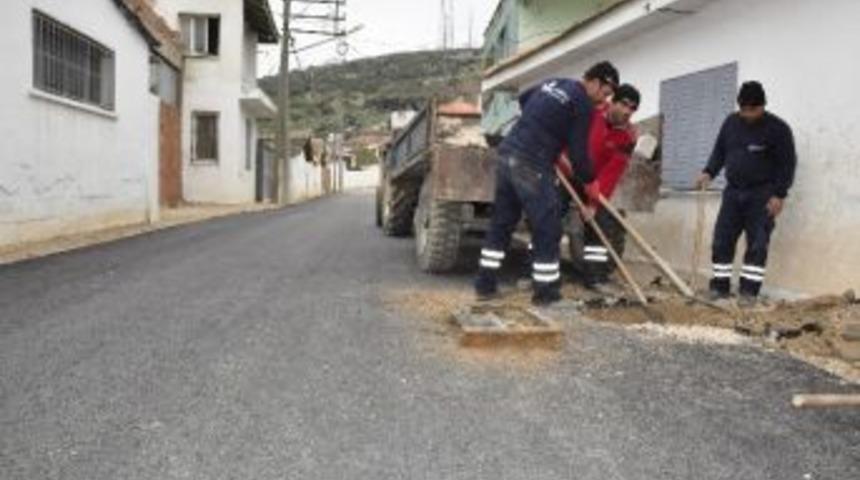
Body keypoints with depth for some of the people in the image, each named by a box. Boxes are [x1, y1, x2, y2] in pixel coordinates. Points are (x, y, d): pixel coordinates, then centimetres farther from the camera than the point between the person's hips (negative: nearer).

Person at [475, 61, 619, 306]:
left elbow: (523, 99, 36)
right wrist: (590, 182, 9)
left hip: (508, 153, 9)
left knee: (501, 223, 13)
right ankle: (545, 291, 8)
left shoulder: (553, 83, 19)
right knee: (547, 228, 1)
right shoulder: (583, 103, -6)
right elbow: (579, 150, -6)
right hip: (532, 165, -9)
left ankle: (485, 284, 18)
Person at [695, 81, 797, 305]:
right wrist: (709, 173, -3)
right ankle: (720, 286, 11)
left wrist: (779, 194, -15)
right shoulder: (731, 122, 6)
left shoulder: (777, 128, -9)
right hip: (733, 192, 5)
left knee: (757, 244, -5)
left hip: (762, 194, -5)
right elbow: (719, 151, 15)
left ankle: (749, 290, 1)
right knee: (722, 240, 2)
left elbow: (788, 163, -8)